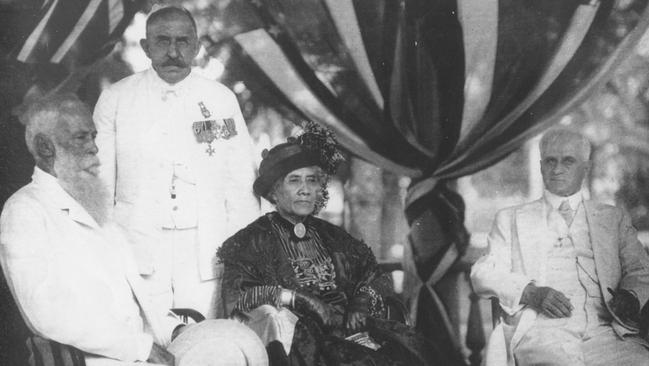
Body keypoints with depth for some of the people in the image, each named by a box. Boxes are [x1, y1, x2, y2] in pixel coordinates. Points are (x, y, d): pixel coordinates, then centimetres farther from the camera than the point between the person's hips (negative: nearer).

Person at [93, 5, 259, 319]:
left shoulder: (222, 100, 6)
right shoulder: (114, 100, 4)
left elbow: (241, 185, 6)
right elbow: (98, 186, 7)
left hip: (206, 259, 1)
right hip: (136, 257, 0)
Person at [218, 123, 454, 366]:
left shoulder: (330, 236, 20)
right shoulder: (255, 240, 4)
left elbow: (372, 277, 16)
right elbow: (237, 296, -8)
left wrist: (362, 303, -5)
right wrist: (297, 297, -14)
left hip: (349, 331, 4)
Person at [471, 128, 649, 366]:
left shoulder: (613, 219, 24)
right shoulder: (511, 219, 19)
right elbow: (483, 274, 8)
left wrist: (630, 297, -7)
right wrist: (530, 292, -11)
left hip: (604, 329, 3)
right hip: (540, 331, -2)